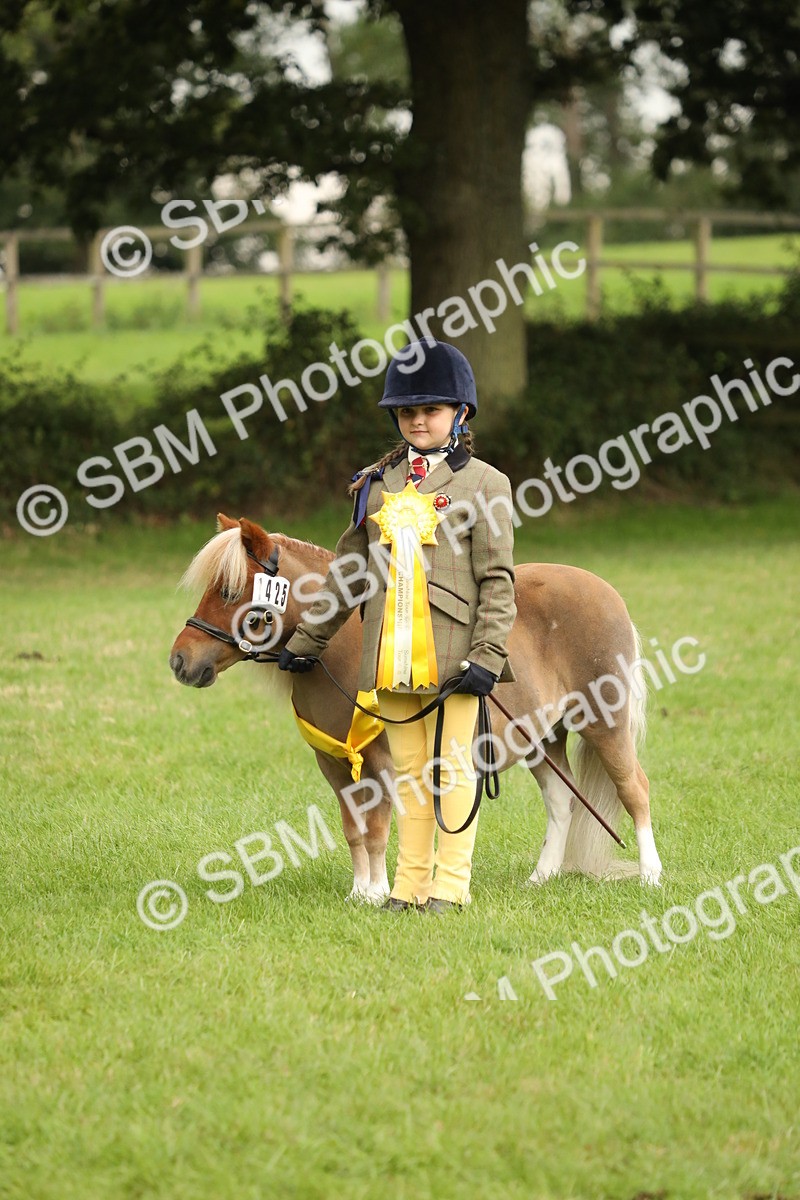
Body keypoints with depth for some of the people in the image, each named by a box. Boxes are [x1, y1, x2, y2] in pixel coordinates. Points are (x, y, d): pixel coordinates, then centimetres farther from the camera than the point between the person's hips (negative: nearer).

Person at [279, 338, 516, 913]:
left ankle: (451, 883, 4)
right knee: (409, 771, 9)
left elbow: (497, 580, -6)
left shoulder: (482, 484, -1)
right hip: (392, 654, 5)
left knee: (452, 767, -1)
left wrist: (487, 655, -16)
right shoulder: (378, 484, 13)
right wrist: (305, 643, 21)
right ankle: (410, 883, 14)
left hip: (451, 655, -5)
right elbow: (348, 572, 20)